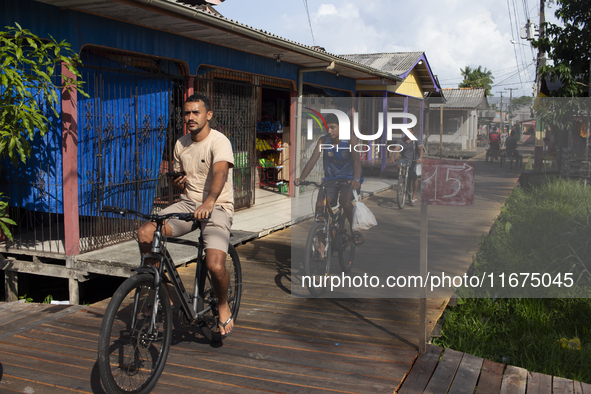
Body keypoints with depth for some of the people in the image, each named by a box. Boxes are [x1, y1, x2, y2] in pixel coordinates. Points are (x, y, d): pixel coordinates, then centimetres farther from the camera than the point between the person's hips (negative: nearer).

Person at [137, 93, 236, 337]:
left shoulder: (219, 142, -12)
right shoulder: (181, 144, 10)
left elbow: (220, 173, -32)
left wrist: (208, 202, -50)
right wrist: (177, 182, 0)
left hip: (217, 208, -6)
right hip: (188, 204, 6)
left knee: (215, 265, -27)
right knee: (145, 233, -18)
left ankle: (223, 307, 6)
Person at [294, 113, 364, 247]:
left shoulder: (350, 140, -13)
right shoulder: (323, 140, -5)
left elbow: (356, 160, -26)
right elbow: (312, 160, -14)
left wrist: (356, 179, -44)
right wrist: (301, 178, -29)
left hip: (349, 178, -3)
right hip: (330, 178, 3)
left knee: (345, 199, -33)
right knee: (320, 205, -20)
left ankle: (355, 230, -10)